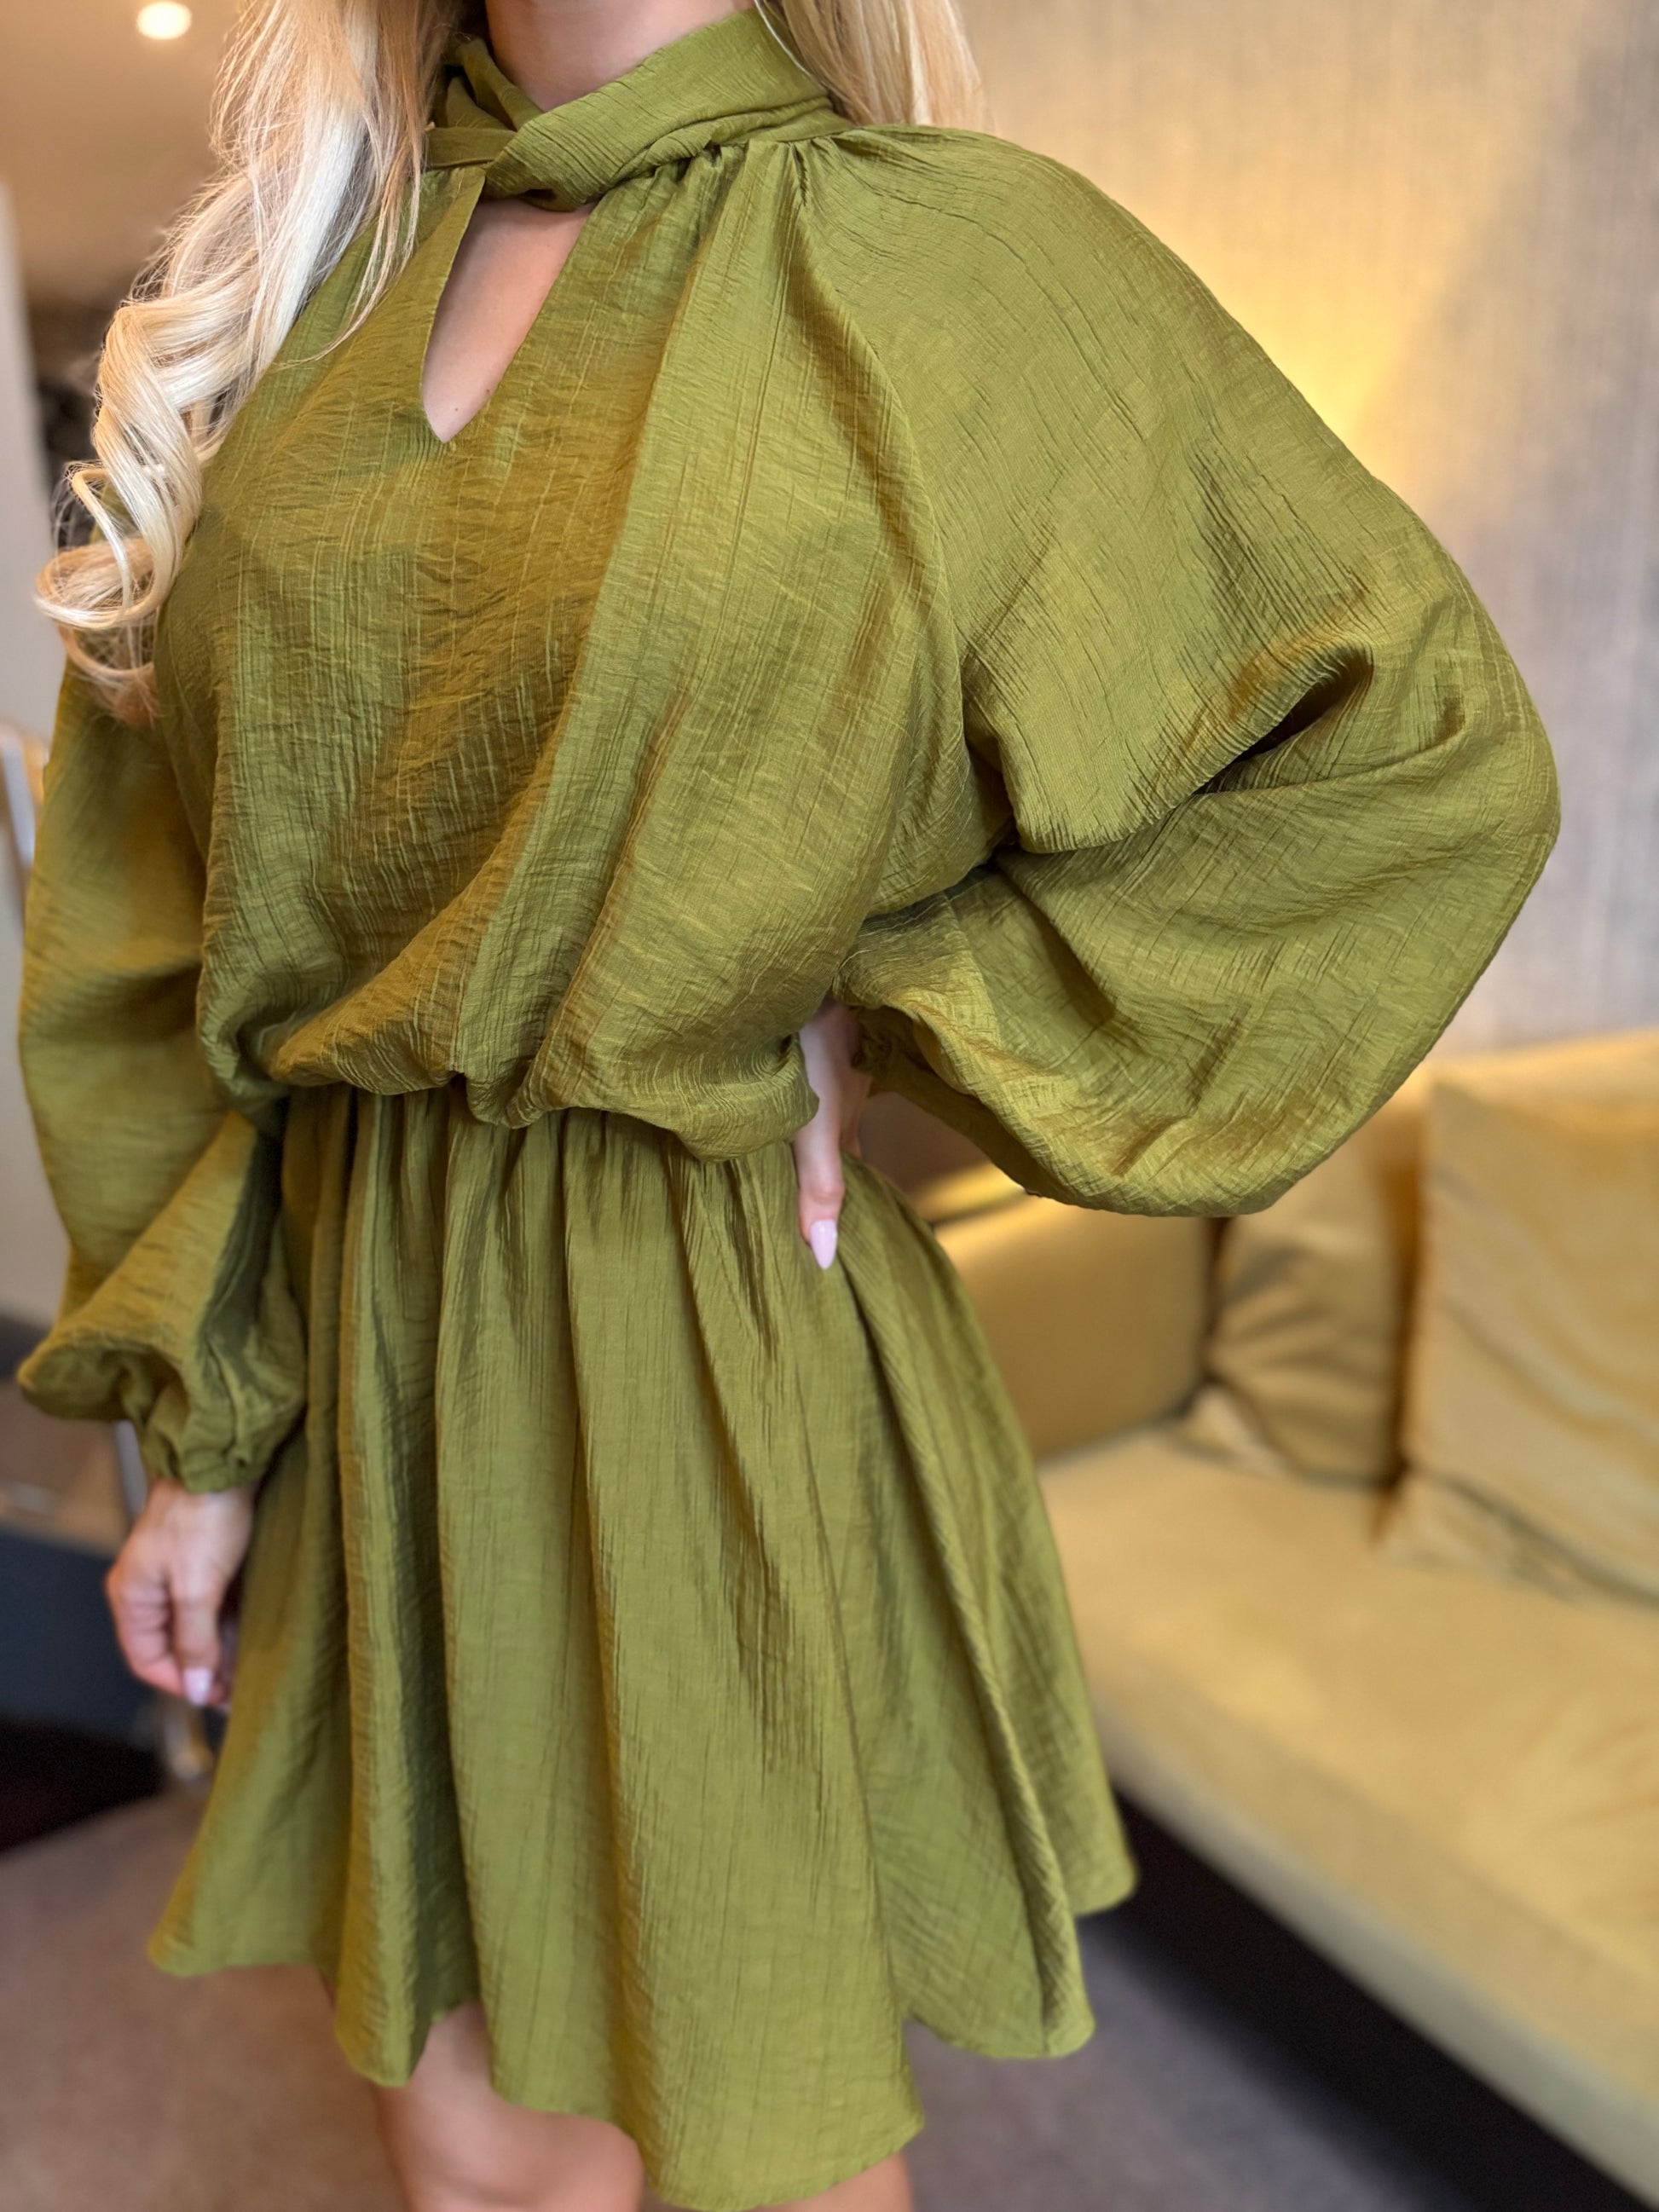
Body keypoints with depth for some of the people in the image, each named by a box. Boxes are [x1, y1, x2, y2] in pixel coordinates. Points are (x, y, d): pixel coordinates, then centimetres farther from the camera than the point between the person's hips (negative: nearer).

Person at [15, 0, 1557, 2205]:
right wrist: (206, 1430, 7)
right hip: (380, 1356, 5)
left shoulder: (947, 252, -5)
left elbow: (1427, 746, -3)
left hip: (712, 1361, -4)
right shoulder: (310, 285, 9)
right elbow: (192, 912, 9)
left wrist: (885, 1008, -9)